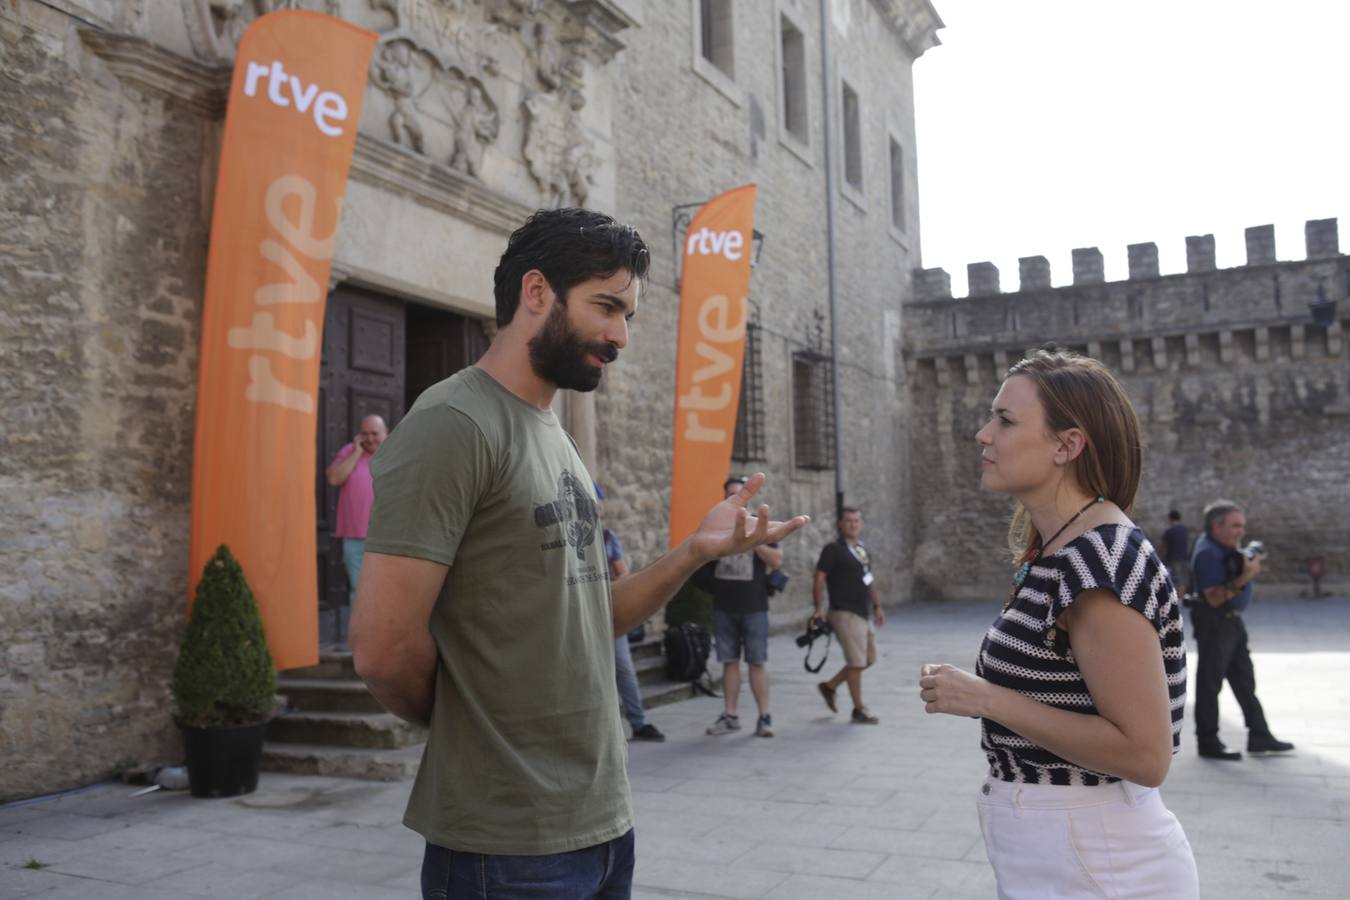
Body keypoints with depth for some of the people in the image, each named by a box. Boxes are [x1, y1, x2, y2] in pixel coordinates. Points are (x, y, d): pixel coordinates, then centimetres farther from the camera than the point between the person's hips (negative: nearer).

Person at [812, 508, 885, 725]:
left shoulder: (862, 548, 15)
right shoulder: (833, 549, -10)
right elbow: (820, 578, -13)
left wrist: (876, 605, 21)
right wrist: (817, 607, -16)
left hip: (862, 613, 9)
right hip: (845, 614, -8)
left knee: (869, 659, 14)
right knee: (856, 662, -5)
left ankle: (829, 686, 26)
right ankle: (859, 711, 6)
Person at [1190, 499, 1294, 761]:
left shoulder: (1227, 548, 11)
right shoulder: (1207, 553, -19)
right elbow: (1214, 597, -24)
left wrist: (1250, 565, 3)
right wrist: (1245, 577, -28)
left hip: (1232, 620, 10)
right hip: (1213, 622, -10)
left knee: (1244, 680, 15)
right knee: (1210, 683, -2)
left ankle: (1259, 736, 24)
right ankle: (1208, 744, 6)